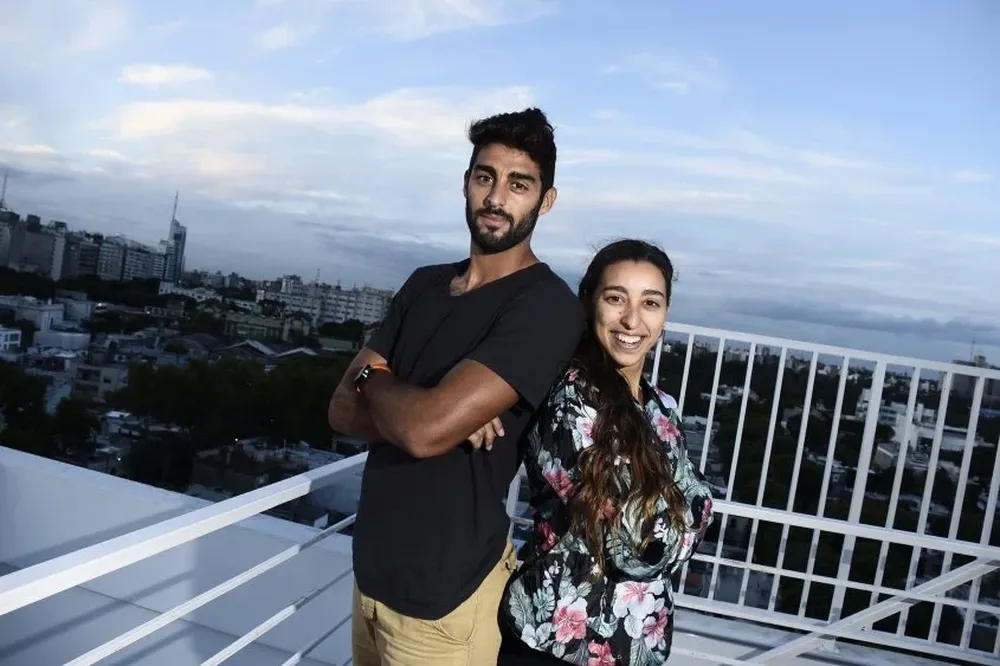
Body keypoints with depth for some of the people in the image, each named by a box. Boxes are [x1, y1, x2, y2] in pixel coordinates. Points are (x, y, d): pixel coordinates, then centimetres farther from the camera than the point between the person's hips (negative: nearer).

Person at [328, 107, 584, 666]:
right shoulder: (424, 285, 5)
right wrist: (439, 412, -18)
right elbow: (344, 410, 0)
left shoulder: (547, 305, -19)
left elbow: (426, 430, -28)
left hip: (445, 592, -6)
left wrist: (372, 378, -8)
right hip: (374, 567, 6)